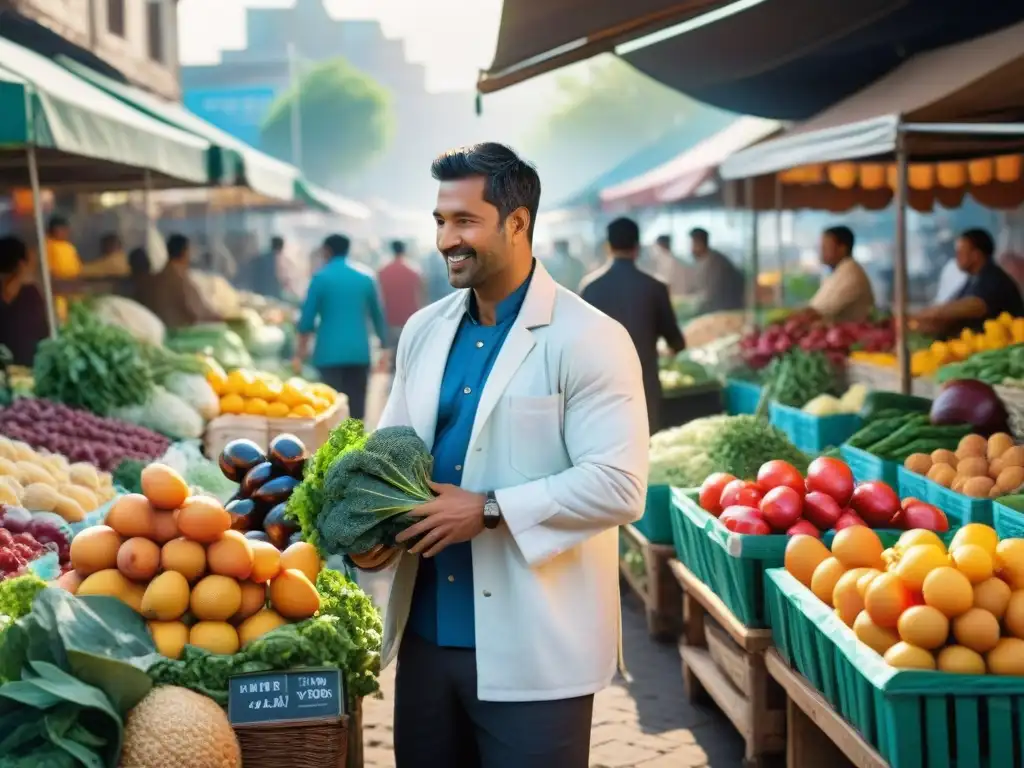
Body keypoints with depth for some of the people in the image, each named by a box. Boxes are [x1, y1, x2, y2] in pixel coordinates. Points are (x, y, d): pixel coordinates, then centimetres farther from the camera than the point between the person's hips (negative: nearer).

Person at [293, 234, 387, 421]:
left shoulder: (321, 278, -2)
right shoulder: (366, 277, 9)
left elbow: (308, 317, -3)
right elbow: (377, 315, 14)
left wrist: (300, 352, 4)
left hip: (330, 353, -3)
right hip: (359, 352, 3)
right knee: (356, 408, 7)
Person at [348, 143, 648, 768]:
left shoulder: (589, 340, -11)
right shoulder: (424, 332, 9)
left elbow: (619, 487, -18)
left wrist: (488, 511, -21)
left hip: (532, 648, -6)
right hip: (427, 632, 6)